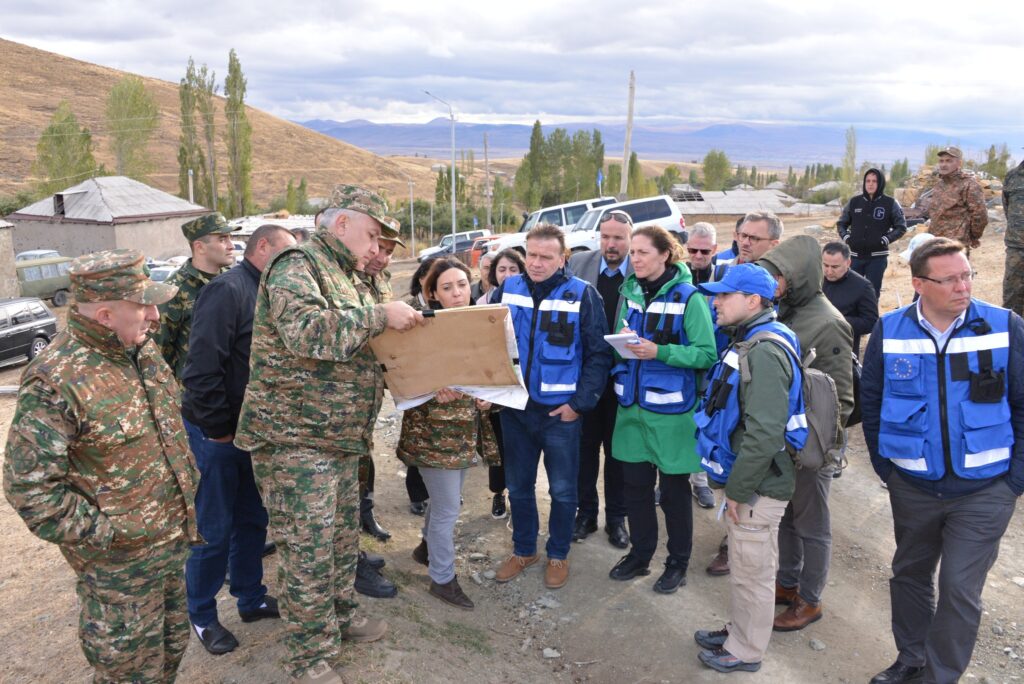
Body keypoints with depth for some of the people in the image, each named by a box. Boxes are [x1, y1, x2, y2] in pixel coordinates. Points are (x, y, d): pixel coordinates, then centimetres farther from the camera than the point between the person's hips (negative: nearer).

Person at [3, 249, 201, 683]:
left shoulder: (141, 348, 2)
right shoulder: (55, 382, -25)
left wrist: (187, 478, 13)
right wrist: (103, 533, -19)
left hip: (173, 542, 8)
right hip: (119, 563, -8)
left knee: (171, 648, 24)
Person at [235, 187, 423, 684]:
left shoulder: (348, 277, 17)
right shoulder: (297, 266, -13)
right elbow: (306, 330, -31)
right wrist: (380, 316, -23)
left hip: (341, 437, 9)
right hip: (295, 437, -9)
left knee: (344, 536, 20)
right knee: (309, 549, -1)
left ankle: (339, 618, 40)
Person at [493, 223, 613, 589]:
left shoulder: (582, 295, -9)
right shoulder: (508, 289, 1)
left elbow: (599, 354, -8)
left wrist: (580, 403, -13)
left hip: (560, 411, -3)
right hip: (514, 407, 3)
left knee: (563, 490, 11)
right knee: (518, 486, 16)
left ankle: (558, 555, 31)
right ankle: (523, 550, 35)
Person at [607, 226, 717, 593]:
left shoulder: (688, 297, -11)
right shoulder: (629, 293, 7)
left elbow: (707, 354, -14)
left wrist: (659, 351, -25)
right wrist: (622, 343, -8)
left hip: (670, 408, -5)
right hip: (632, 404, 5)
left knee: (674, 487, 9)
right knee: (635, 483, 13)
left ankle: (678, 561, 28)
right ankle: (639, 553, 32)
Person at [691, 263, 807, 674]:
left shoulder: (765, 351, -23)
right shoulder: (747, 343, 11)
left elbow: (765, 434, -28)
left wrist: (737, 489, -20)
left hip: (757, 487, -10)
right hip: (744, 480, 10)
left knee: (753, 572, 8)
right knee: (744, 567, 23)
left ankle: (746, 652, 24)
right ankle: (739, 632, 39)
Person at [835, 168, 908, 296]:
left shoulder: (890, 203, -2)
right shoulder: (854, 202, 5)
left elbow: (901, 227, 3)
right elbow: (841, 223, 14)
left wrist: (885, 240, -11)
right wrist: (846, 237, -4)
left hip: (877, 257, -2)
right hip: (855, 256, 2)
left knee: (872, 293, 2)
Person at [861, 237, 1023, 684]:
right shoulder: (889, 332, -7)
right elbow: (871, 401, 2)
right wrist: (885, 466, 3)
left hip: (984, 490, -2)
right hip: (912, 487, 2)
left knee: (960, 588, 3)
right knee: (910, 575, 18)